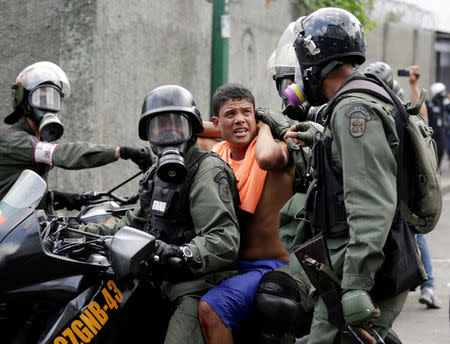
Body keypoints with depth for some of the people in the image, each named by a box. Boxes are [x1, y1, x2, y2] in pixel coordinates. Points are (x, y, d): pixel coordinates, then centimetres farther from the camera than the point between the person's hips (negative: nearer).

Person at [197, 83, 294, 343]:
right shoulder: (217, 152, 12)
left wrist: (264, 127, -14)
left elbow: (267, 158, -32)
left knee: (210, 308, -31)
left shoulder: (278, 149, -9)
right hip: (225, 263, 8)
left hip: (266, 266, -8)